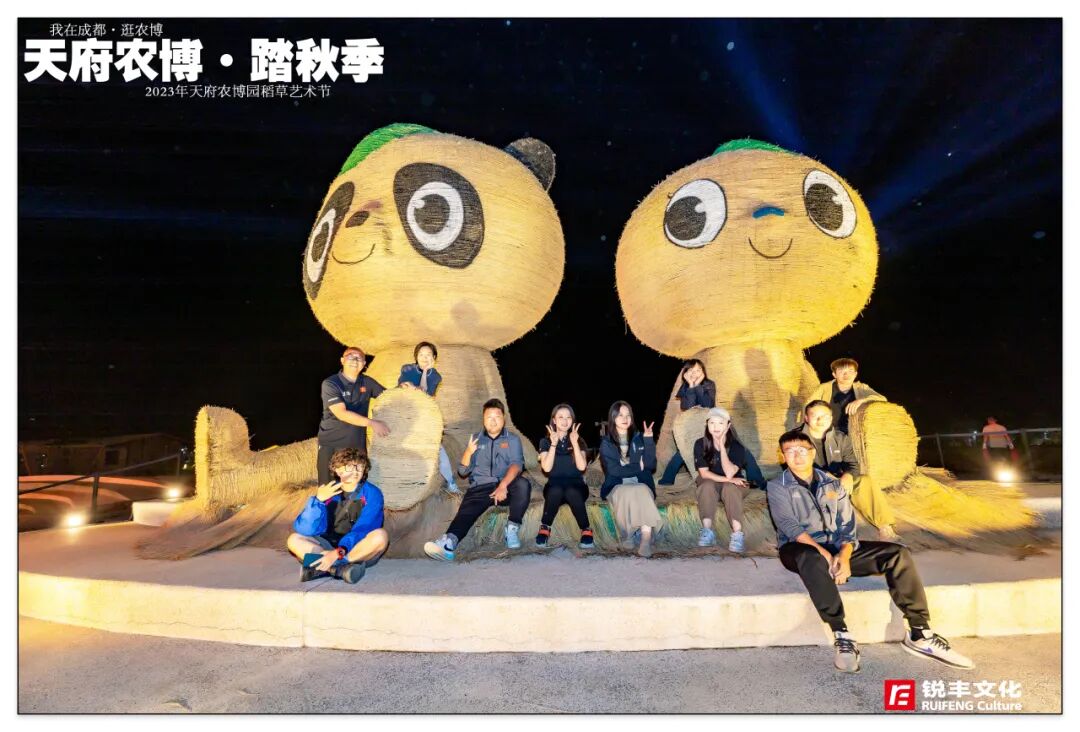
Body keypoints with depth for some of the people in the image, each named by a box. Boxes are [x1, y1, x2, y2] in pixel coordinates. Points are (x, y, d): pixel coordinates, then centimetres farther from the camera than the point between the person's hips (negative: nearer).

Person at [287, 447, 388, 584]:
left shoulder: (372, 494, -8)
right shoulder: (328, 492, -2)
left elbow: (364, 530, -21)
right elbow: (305, 530, -12)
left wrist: (338, 553, -35)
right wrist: (318, 500, -26)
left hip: (361, 550, -2)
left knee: (380, 535, -32)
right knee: (294, 540, -17)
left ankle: (321, 568, -28)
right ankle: (342, 568, -32)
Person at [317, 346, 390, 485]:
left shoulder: (367, 382, 4)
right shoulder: (330, 384, -10)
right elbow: (342, 414, -20)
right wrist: (372, 423, -26)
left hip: (358, 444, 4)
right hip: (331, 445, -4)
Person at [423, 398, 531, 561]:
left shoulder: (513, 439, 11)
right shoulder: (476, 439, 18)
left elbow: (516, 464, -8)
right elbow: (463, 472, 13)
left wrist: (503, 485, -27)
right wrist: (468, 452, -8)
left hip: (505, 486, -1)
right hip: (480, 488, 1)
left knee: (522, 483, -32)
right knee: (466, 511, -29)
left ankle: (512, 529, -21)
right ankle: (448, 543, -55)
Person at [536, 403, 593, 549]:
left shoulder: (579, 441, 8)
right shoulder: (546, 441, 6)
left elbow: (581, 466, -9)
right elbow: (546, 468, -10)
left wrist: (575, 442, -13)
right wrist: (554, 444, -14)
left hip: (576, 486, 0)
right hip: (554, 486, 0)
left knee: (571, 492, -36)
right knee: (556, 490, -37)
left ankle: (586, 530, -20)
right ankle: (545, 528, -17)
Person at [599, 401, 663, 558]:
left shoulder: (639, 438, 15)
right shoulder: (606, 443, 8)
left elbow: (651, 465, 1)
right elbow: (613, 470, -7)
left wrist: (649, 440, -7)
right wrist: (638, 467, -1)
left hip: (641, 485, 1)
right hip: (617, 487, -1)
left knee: (643, 492, -34)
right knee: (628, 494, -36)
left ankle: (645, 538, -45)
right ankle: (645, 538, -25)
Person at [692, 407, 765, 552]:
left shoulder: (736, 446, -14)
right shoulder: (700, 444, -11)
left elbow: (729, 473, -27)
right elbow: (704, 473, -13)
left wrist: (722, 446, -27)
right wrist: (729, 479, -22)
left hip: (734, 485, -1)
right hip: (711, 483, 1)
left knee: (729, 488, -35)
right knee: (707, 485, -33)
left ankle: (738, 534, -43)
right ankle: (707, 531, -33)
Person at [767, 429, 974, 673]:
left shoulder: (832, 484, 14)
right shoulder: (777, 487, 1)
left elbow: (846, 525, 5)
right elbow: (791, 527, -12)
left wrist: (844, 555, -15)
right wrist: (824, 554, -25)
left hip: (837, 548, 5)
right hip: (801, 550, -5)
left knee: (897, 553, -12)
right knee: (812, 559, -42)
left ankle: (919, 634, -13)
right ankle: (842, 636, -38)